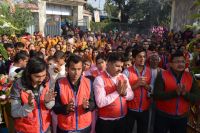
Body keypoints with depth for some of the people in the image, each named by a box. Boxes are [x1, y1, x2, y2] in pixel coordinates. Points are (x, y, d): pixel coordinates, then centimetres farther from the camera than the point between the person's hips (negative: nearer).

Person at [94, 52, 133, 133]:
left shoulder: (123, 77, 3)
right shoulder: (99, 79, -16)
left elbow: (131, 96, 4)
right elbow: (100, 102, -24)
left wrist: (124, 92, -17)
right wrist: (117, 92, -21)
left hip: (122, 119, 6)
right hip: (106, 122, -5)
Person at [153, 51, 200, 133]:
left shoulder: (190, 77, 1)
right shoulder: (162, 76, -11)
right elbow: (156, 95, -20)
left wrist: (185, 93, -22)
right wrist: (175, 92, -28)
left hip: (182, 117, 4)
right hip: (163, 116, -3)